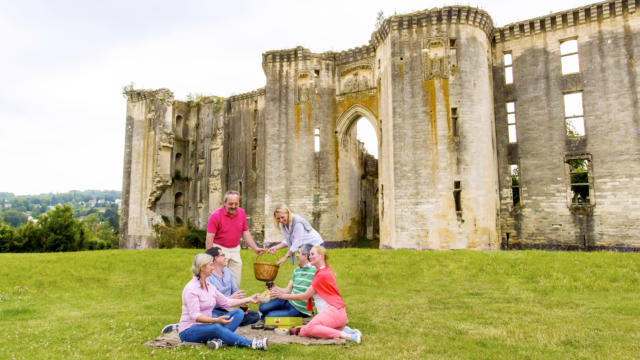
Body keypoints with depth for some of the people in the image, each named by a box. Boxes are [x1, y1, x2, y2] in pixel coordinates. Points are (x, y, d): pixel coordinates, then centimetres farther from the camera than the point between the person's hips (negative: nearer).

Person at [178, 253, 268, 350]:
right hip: (189, 331, -8)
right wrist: (216, 320, -37)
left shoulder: (209, 286, 10)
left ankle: (218, 339, -30)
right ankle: (251, 344, -37)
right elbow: (194, 315, -24)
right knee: (216, 327, -38)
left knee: (238, 312, -7)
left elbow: (226, 302, 17)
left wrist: (249, 299, 15)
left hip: (206, 327, 8)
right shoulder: (191, 288, -16)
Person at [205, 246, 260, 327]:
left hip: (228, 310, 7)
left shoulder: (228, 272, 15)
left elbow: (236, 291, 15)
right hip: (215, 311, -7)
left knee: (255, 315, -10)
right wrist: (231, 298, -19)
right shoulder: (207, 276, -10)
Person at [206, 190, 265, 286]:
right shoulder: (216, 215, -14)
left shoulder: (242, 213, 0)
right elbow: (210, 238, -14)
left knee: (236, 282, 8)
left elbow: (245, 232, 10)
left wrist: (255, 248, 5)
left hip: (235, 250, 5)